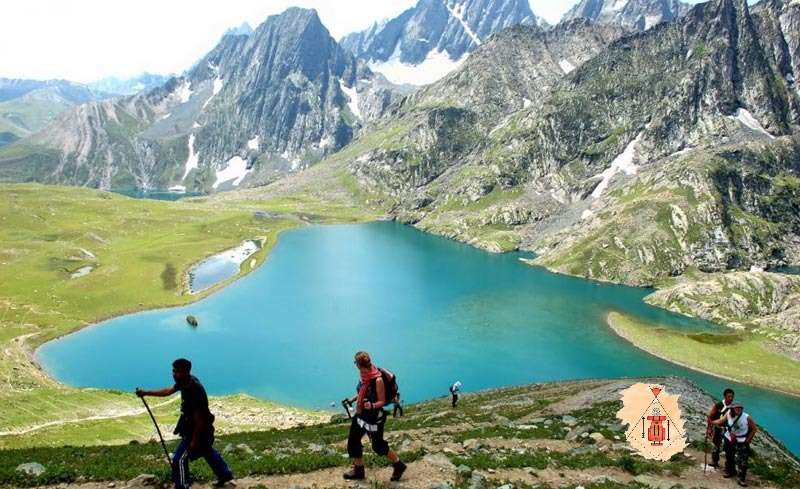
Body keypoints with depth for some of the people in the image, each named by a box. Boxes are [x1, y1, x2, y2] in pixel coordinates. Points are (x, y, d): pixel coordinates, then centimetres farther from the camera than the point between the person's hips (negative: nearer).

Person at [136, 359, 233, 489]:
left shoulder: (195, 391, -33)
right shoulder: (186, 382, -5)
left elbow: (199, 418, -28)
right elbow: (168, 391, 10)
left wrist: (194, 440, -22)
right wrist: (146, 393, 4)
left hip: (198, 429, -10)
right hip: (193, 426, 10)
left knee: (179, 459, -4)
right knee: (208, 451, 27)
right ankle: (225, 474, 44)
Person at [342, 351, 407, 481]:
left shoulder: (378, 380, -25)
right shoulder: (364, 376, -3)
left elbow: (382, 401, -20)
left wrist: (372, 406, -37)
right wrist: (352, 399, 9)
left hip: (374, 417, -8)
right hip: (361, 414, 8)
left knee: (378, 446, 4)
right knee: (353, 441, 13)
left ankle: (399, 466, 26)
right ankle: (358, 470, 32)